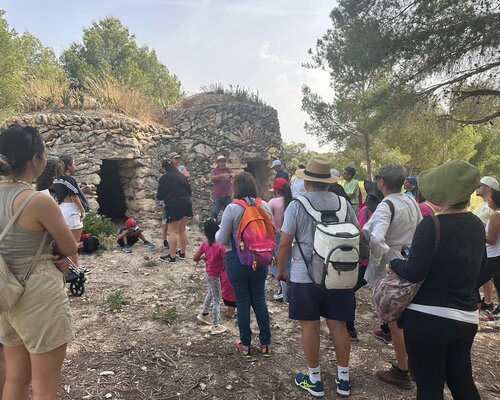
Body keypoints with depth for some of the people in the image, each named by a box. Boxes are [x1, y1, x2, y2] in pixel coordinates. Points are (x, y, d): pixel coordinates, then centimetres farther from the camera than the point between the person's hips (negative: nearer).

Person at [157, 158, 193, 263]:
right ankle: (182, 253, 22)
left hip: (174, 206, -6)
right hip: (186, 204, 6)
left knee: (173, 232, -2)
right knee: (182, 230, 15)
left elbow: (160, 195, 0)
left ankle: (172, 256, 0)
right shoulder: (182, 176, 15)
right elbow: (189, 191, 19)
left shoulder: (164, 178, -2)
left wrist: (159, 197, 21)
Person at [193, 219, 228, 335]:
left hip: (208, 273, 7)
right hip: (214, 276, -7)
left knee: (210, 294, 30)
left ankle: (204, 314, 48)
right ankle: (215, 327, 17)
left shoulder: (205, 244, -10)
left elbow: (195, 258, -2)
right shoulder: (220, 246, -29)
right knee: (216, 300, 7)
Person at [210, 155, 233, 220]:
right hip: (218, 196, -2)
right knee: (214, 213, -6)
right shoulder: (214, 171, 2)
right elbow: (212, 178, -18)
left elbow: (234, 176, -13)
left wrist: (232, 175, -38)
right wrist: (222, 175, -34)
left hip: (228, 196, 2)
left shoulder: (228, 170, 6)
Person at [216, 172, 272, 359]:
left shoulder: (232, 209, -16)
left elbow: (222, 240, -10)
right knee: (259, 300, 15)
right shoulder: (265, 206, -3)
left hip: (237, 261, -3)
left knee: (242, 302, 9)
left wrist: (218, 233, 11)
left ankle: (245, 345, 23)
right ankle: (265, 344, 24)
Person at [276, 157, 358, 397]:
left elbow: (284, 243, -9)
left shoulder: (296, 206, -9)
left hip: (305, 276, -3)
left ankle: (314, 380, 23)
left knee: (309, 326, 10)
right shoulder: (344, 204, 1)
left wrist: (280, 269, 6)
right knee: (338, 325, 14)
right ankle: (343, 379, 28)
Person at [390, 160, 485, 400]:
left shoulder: (432, 225, -20)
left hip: (428, 317, -7)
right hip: (466, 317, 7)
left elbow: (413, 273, -19)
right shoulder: (476, 224, 3)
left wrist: (394, 263, -1)